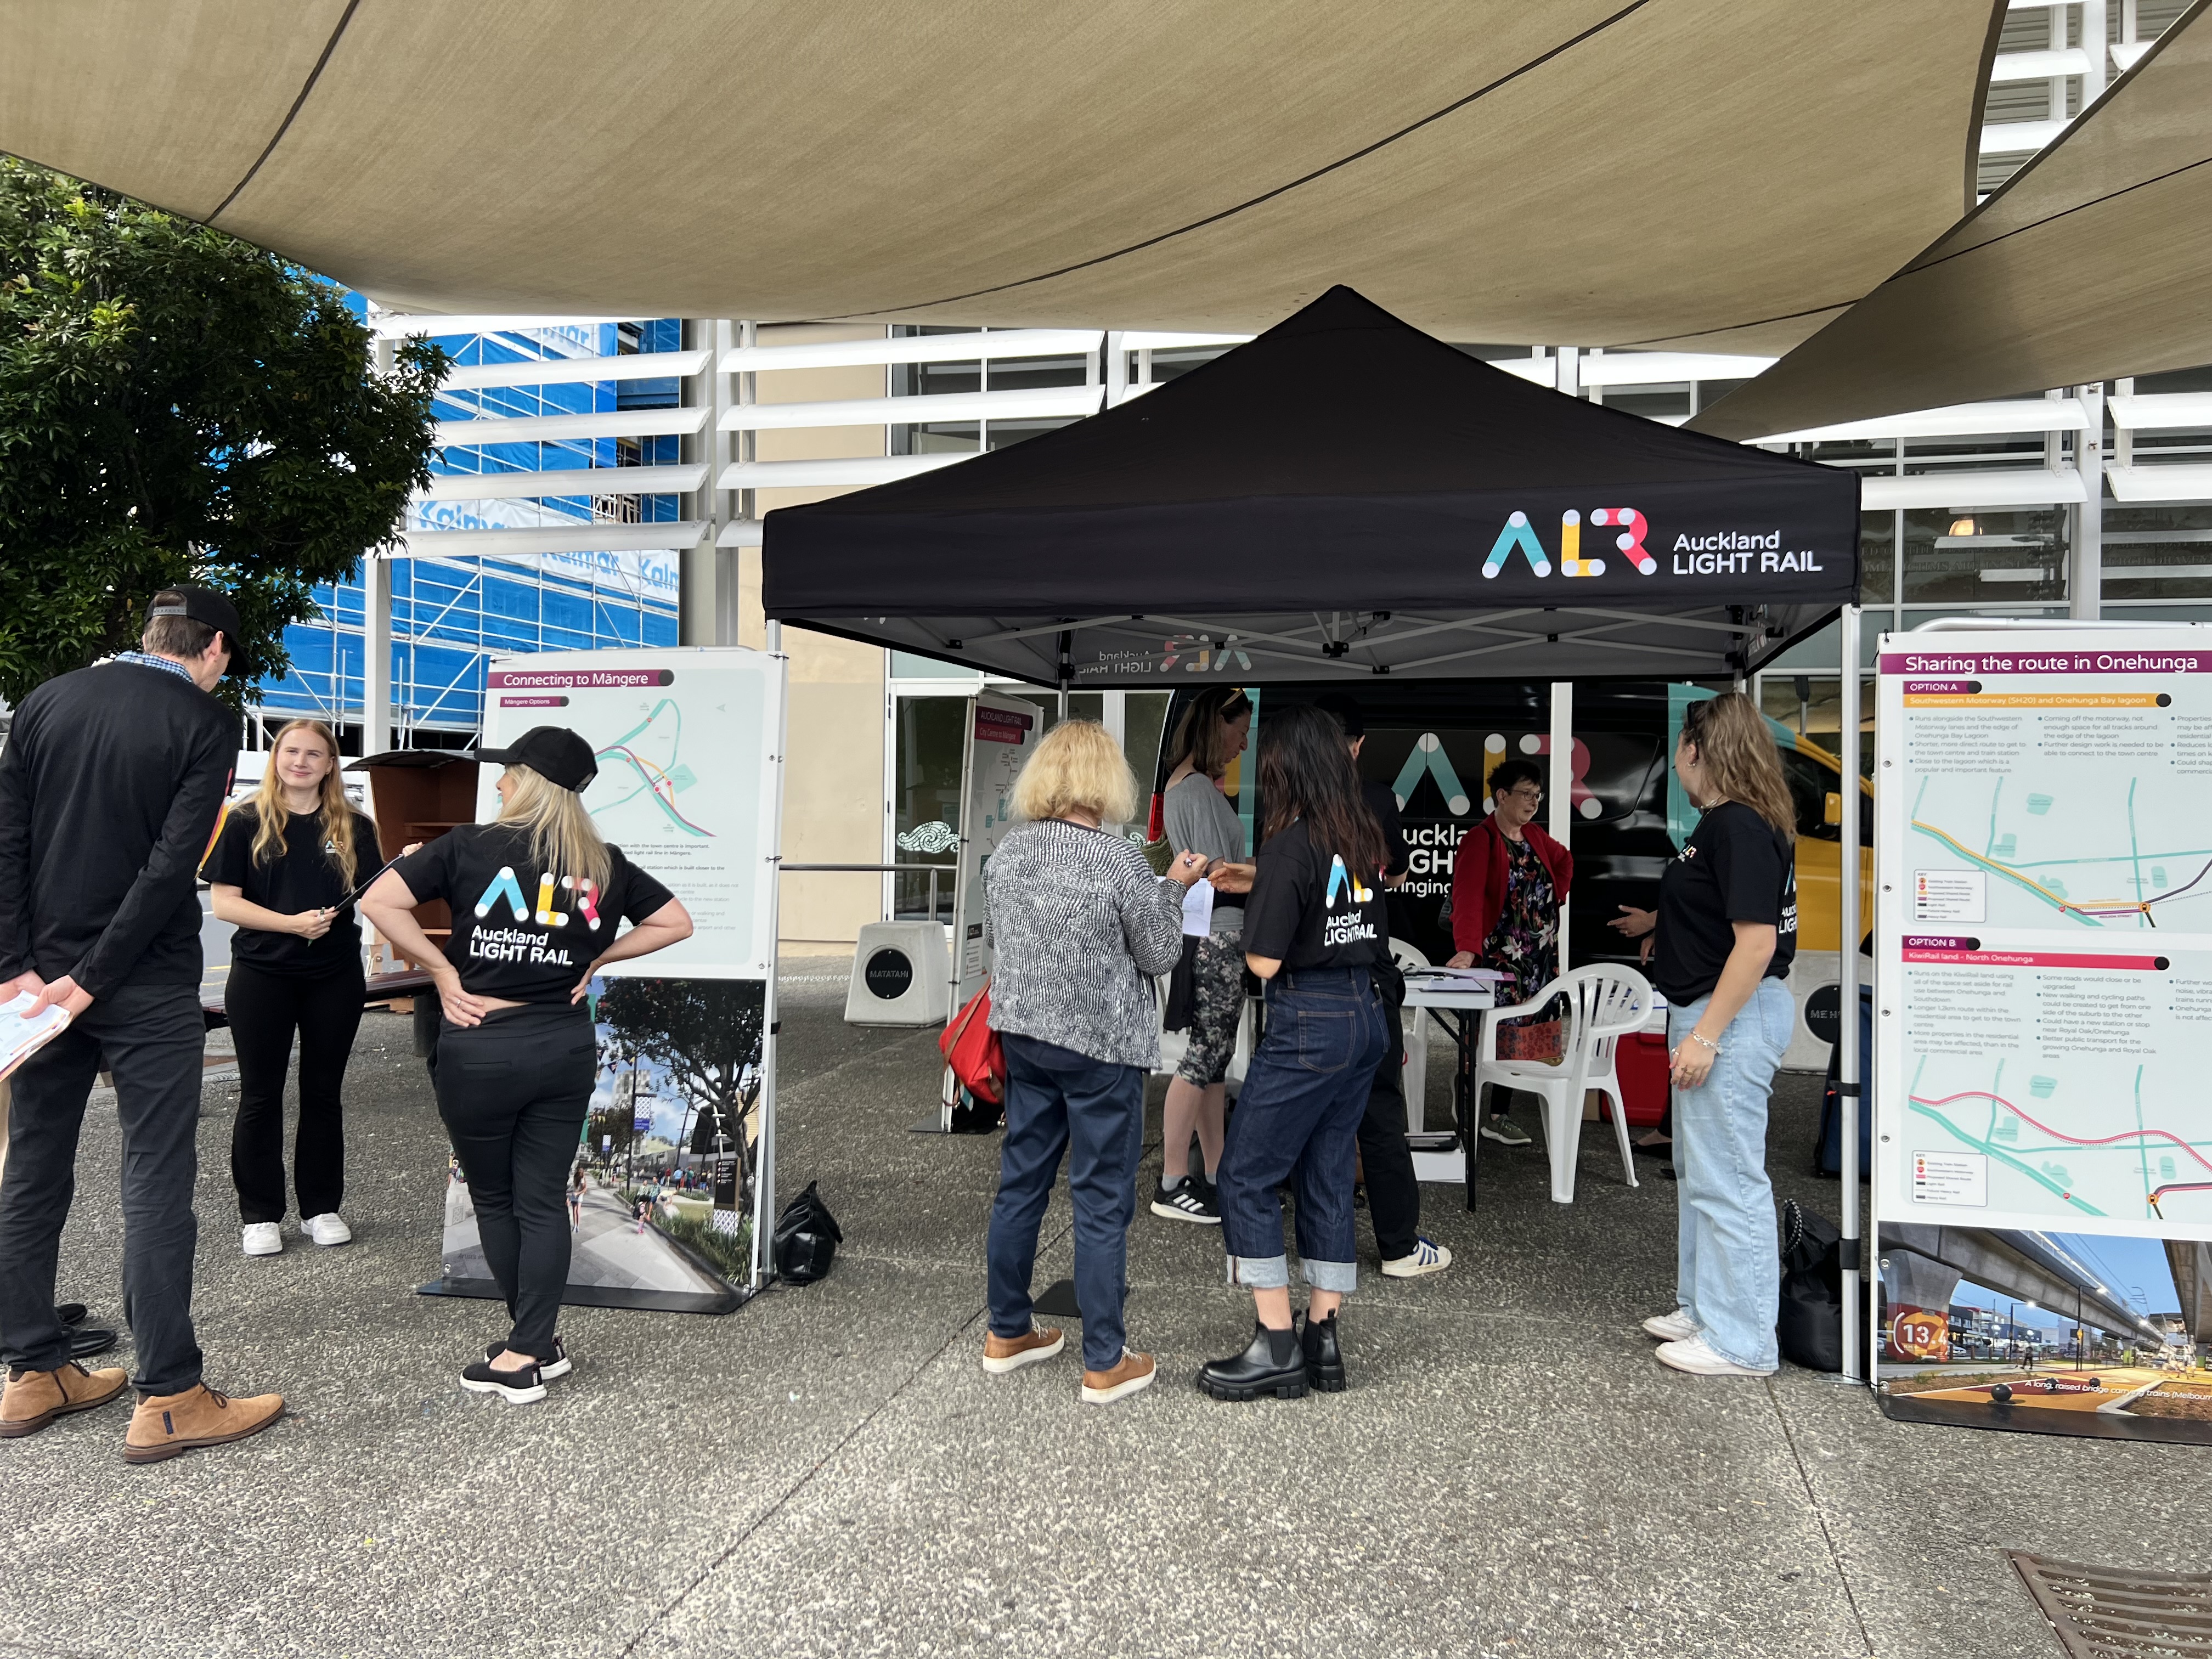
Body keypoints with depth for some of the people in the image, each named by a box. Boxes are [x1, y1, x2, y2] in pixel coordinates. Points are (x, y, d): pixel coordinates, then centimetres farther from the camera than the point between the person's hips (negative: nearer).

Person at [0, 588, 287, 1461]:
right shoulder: (206, 723, -8)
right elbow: (173, 865, -17)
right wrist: (92, 980, -14)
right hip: (147, 983, -5)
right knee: (157, 1181, -2)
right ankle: (166, 1399, 1)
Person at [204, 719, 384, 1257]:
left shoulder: (354, 828, 6)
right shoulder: (246, 823, -1)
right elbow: (223, 902, -6)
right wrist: (291, 923, -18)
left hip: (336, 978, 2)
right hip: (261, 976, -2)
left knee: (323, 1093, 11)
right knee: (261, 1095, 6)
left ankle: (322, 1207, 22)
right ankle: (260, 1215, 17)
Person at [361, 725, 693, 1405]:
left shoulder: (470, 846, -6)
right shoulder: (603, 863, 3)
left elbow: (379, 901, -13)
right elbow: (676, 922, 8)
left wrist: (442, 969, -5)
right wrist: (596, 959, 7)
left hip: (480, 1049, -3)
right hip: (565, 1049, 3)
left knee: (494, 1200, 14)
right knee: (542, 1201, 10)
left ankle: (535, 1345, 22)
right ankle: (530, 1350, 13)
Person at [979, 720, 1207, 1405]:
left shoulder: (1007, 852, 0)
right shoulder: (1120, 861, -18)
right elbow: (1159, 955, -7)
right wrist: (1174, 888, 7)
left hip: (1025, 1037, 6)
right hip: (1102, 1047, -6)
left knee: (1020, 1182, 16)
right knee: (1102, 1201, 3)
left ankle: (1007, 1334, 30)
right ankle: (1105, 1363, 13)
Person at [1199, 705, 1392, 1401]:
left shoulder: (1291, 844, -16)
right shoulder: (1363, 838, 6)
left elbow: (1265, 960, -16)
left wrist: (1249, 921, 4)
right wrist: (1260, 885, 21)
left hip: (1309, 1024, -8)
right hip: (1367, 1015, 8)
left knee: (1246, 1175, 2)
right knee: (1328, 1176, 14)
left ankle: (1276, 1346, 4)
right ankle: (1322, 1338, 19)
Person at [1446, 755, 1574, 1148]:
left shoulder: (1535, 836, 12)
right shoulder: (1480, 840, -12)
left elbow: (1564, 862, 34)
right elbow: (1468, 897, -24)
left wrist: (1555, 895, 17)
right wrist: (1467, 948, -36)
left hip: (1539, 957, 7)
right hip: (1498, 956, -7)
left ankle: (1500, 1114, 15)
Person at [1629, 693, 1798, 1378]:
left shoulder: (1739, 828, -19)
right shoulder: (1722, 822, 11)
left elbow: (1757, 941, -24)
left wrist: (1705, 1035, -24)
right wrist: (1665, 934, 24)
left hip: (1732, 1015, -11)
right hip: (1708, 1011, 11)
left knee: (1727, 1179, -2)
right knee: (1699, 1170, 20)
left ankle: (1741, 1341, 9)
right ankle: (1705, 1308, 34)